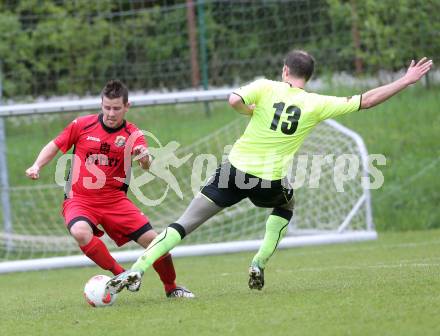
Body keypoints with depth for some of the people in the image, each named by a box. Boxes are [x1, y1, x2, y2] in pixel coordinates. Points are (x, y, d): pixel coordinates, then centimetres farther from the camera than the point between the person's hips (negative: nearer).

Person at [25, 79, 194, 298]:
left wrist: (145, 158, -45)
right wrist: (36, 167, -8)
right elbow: (54, 146, 9)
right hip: (79, 200, -1)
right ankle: (121, 275, -17)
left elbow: (147, 165, -21)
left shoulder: (132, 135, -3)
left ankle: (171, 288, 21)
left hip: (115, 199, 1)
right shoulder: (82, 125, -3)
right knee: (81, 232, -35)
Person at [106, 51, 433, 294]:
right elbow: (366, 101, 2)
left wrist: (249, 109, 2)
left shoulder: (265, 87, -2)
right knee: (286, 205, 35)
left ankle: (137, 270, -13)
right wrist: (405, 81, 8)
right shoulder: (316, 104, -1)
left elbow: (234, 100, -21)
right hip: (271, 182, 0)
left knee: (185, 224, 1)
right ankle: (259, 264, 19)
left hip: (235, 170, 0)